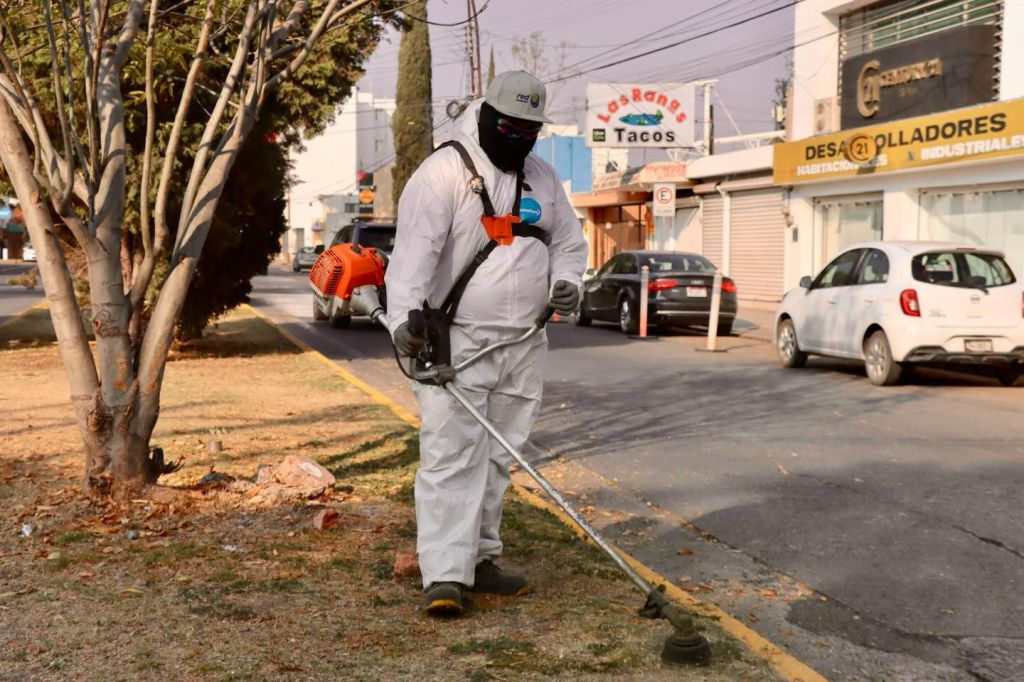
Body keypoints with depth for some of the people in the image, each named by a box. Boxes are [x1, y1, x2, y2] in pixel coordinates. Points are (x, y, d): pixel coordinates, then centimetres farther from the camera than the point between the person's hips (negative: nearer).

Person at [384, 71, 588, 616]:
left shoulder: (542, 178, 15)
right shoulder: (444, 171, -7)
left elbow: (569, 240, 25)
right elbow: (415, 245, -19)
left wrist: (566, 279, 2)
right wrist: (405, 314, -32)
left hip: (522, 343, 6)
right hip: (457, 340, -6)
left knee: (497, 456, 12)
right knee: (452, 455, -11)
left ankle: (478, 559, 23)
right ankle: (445, 575, -10)